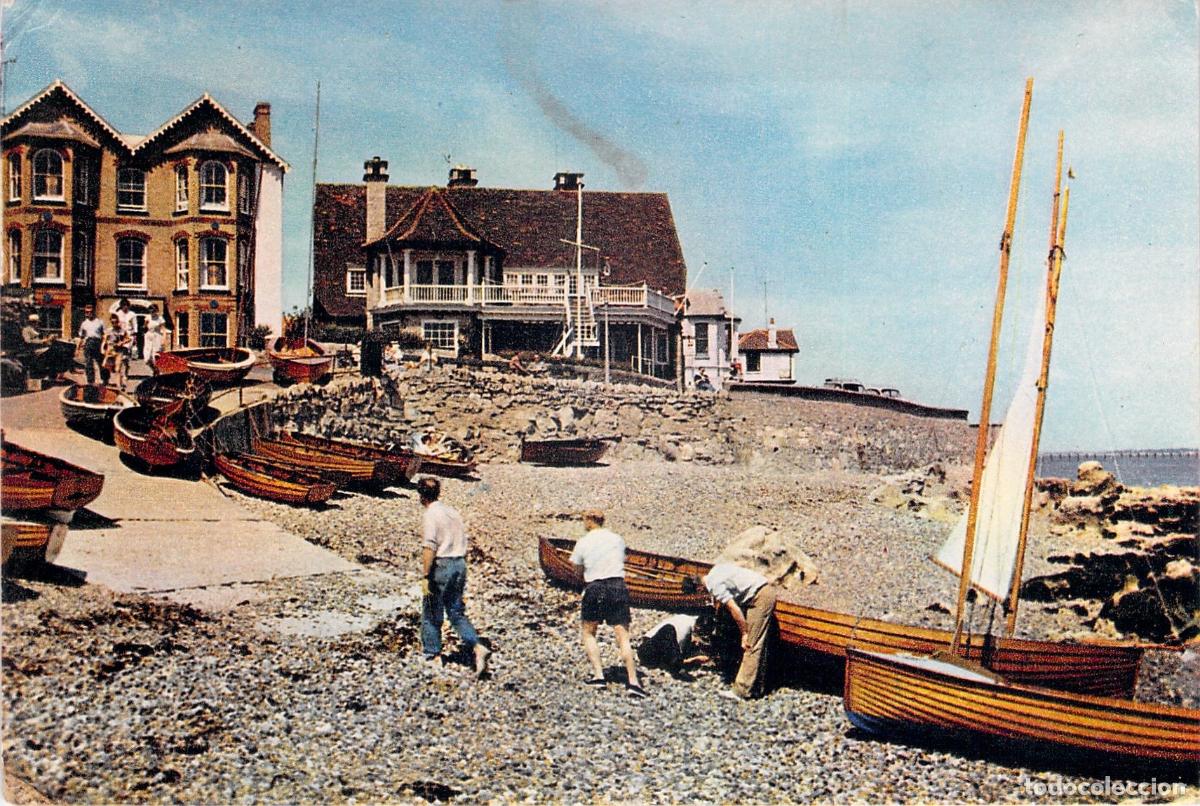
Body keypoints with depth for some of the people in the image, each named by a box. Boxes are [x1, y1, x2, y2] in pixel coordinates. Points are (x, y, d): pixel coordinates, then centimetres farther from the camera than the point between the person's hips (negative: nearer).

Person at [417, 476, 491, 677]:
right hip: (460, 564, 7)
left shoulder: (430, 515, -11)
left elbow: (429, 548, -18)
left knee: (431, 613, 8)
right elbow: (464, 542, 17)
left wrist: (425, 576, -16)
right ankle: (478, 647, -8)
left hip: (441, 565, -7)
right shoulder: (453, 512, 13)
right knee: (457, 612, 9)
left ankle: (433, 655, 15)